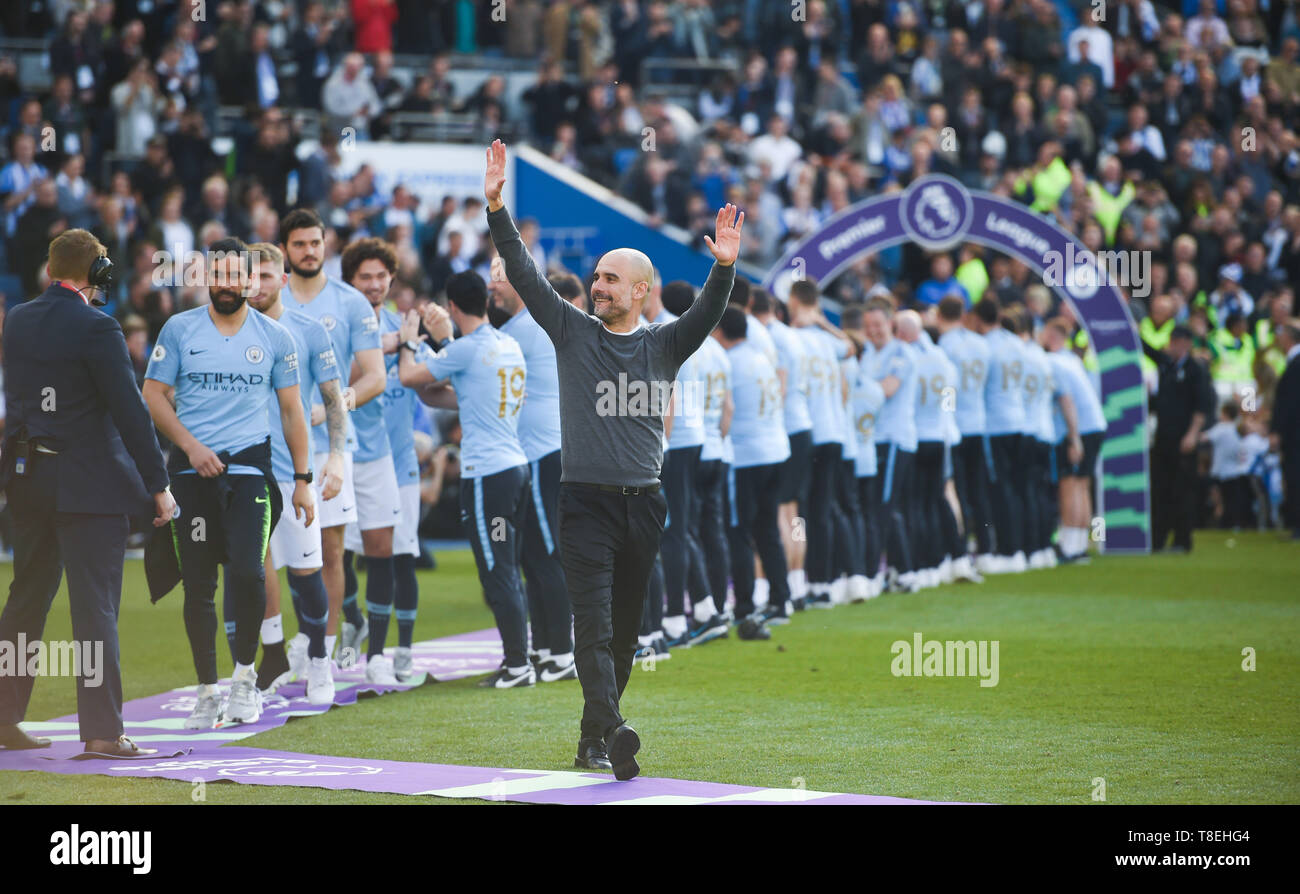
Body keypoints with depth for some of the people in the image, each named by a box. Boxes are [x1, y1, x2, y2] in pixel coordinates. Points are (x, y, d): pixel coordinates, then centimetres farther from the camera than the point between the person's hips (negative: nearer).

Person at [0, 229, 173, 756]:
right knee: (95, 607, -5)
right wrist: (159, 485, -11)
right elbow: (129, 410, -16)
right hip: (88, 484, -7)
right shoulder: (95, 328, -14)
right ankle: (101, 730, -7)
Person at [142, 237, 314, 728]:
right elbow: (154, 394, 4)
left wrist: (302, 479, 6)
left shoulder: (275, 337, 6)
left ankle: (245, 673, 4)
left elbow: (292, 410, 10)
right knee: (198, 584, 2)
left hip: (250, 466, -1)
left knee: (247, 571, -17)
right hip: (193, 470, 1)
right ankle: (207, 690, 13)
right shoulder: (179, 329, 4)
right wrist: (191, 446, -9)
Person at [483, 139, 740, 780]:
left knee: (625, 629, 8)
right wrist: (496, 208, -10)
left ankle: (592, 741, 19)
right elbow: (523, 273, 0)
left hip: (644, 504, 3)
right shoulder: (573, 331, 6)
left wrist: (724, 268, -26)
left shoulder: (664, 345, 8)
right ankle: (609, 732, -25)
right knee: (594, 624, -13)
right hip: (586, 502, -3)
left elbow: (707, 313, -8)